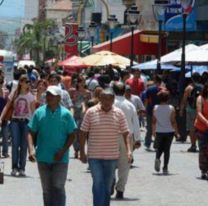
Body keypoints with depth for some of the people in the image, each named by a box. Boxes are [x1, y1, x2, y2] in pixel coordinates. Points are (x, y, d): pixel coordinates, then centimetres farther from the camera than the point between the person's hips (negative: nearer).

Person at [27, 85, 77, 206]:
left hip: (60, 159, -2)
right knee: (47, 189, 11)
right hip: (43, 158, 2)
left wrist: (63, 151, -13)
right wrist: (31, 149, -12)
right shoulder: (39, 112, 1)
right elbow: (31, 133, 3)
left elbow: (71, 135, -1)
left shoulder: (65, 114, -4)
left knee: (58, 187, -7)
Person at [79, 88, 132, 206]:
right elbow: (83, 133, 1)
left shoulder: (119, 113, 1)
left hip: (112, 156, 2)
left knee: (108, 186, 12)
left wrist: (129, 150, -12)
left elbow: (126, 133, 1)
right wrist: (82, 152, -1)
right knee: (98, 184, -9)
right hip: (94, 156, -2)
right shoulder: (91, 112, -4)